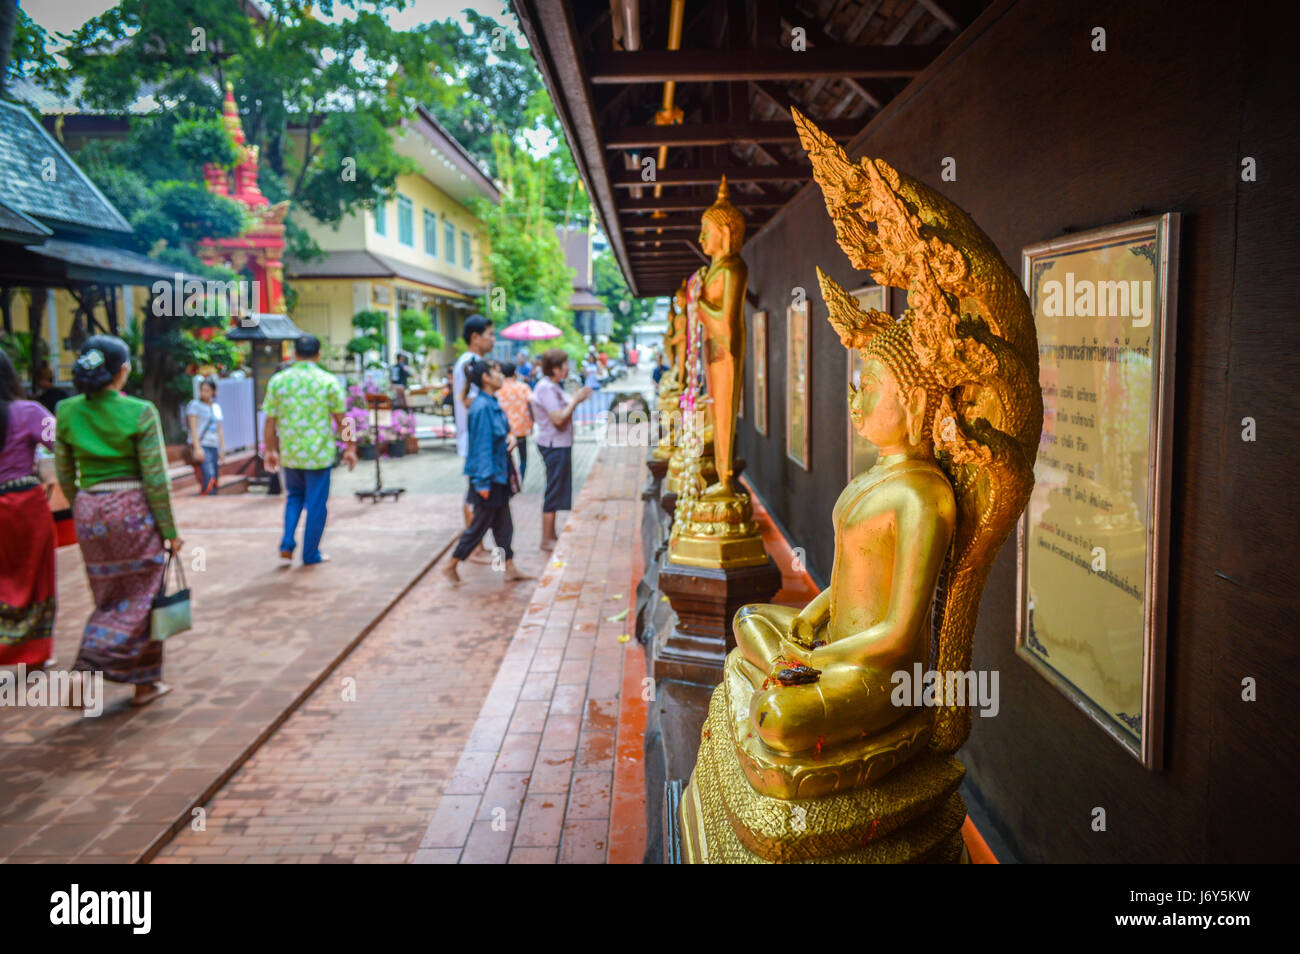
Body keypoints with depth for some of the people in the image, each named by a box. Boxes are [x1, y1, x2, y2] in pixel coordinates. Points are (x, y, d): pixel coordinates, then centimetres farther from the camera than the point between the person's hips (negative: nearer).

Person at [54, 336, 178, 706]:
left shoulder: (67, 412, 2)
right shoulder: (140, 412, -12)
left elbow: (65, 475, 8)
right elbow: (155, 479, -10)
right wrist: (169, 532, -4)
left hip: (88, 510, 5)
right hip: (132, 508, -5)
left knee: (109, 598, 16)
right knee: (140, 596, 8)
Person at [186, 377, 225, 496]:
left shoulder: (216, 407, 19)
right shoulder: (195, 405, 2)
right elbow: (193, 428, -5)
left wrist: (222, 449, 14)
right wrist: (197, 448, -14)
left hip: (214, 446, 6)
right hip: (201, 445, -6)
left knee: (215, 483, 0)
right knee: (208, 480, -21)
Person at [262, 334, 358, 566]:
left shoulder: (277, 381, -1)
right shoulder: (328, 381, -7)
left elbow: (270, 421, 1)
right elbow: (341, 419, -5)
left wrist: (270, 450, 10)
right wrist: (350, 448, 4)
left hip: (289, 453, 3)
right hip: (319, 453, -3)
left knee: (294, 496, 23)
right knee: (316, 503, 8)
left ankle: (287, 544, 9)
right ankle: (311, 555, 15)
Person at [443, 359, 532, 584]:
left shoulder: (492, 403, 8)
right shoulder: (482, 407, -20)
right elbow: (482, 445, -22)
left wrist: (511, 436, 3)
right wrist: (484, 482, -22)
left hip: (499, 474, 9)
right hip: (487, 476, -9)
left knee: (503, 524, 13)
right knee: (480, 524, 2)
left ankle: (510, 568, 21)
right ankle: (451, 565, 15)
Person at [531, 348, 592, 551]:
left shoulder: (552, 387, 14)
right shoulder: (546, 388, -19)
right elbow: (558, 419, -24)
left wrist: (575, 400, 8)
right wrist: (576, 400, -16)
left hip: (558, 445, 11)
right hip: (554, 445, -11)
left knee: (555, 492, 17)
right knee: (553, 493, -4)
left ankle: (551, 535, 27)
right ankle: (547, 540, 4)